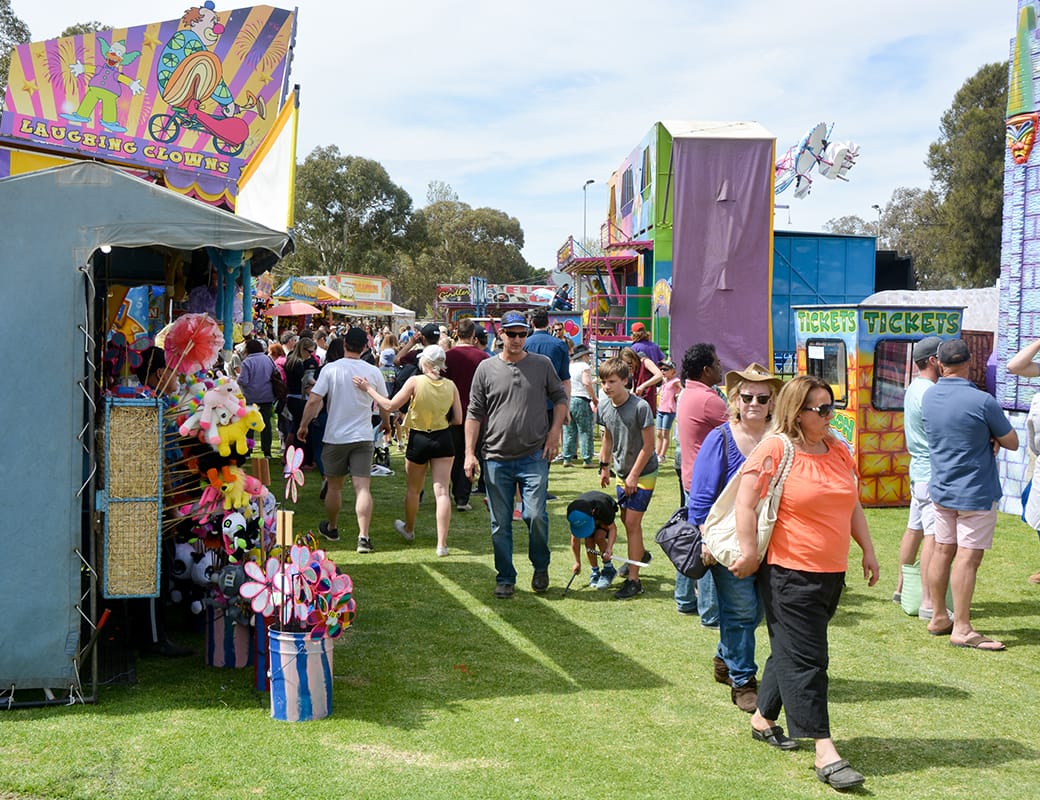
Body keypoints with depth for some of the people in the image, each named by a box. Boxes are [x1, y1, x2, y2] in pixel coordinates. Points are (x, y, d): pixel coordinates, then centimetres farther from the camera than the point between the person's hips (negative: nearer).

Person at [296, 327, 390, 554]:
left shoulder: (331, 369, -7)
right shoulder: (373, 372, -1)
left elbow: (314, 401, -12)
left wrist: (303, 425, 1)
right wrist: (386, 425, 29)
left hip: (335, 437, 0)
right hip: (363, 437, 0)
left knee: (334, 487, 16)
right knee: (363, 488, -5)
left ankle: (331, 528, 33)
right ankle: (363, 536, -14)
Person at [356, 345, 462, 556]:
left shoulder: (415, 381, -14)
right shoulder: (450, 386, -6)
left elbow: (390, 406, -11)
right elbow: (458, 419, -1)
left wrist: (368, 388, -2)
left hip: (418, 439, -1)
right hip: (443, 440, 1)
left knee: (413, 489, 20)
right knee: (441, 491, -2)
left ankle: (409, 529, 42)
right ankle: (442, 543, -7)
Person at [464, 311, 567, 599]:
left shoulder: (542, 365, 4)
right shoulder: (486, 368, 4)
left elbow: (560, 398, 15)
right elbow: (474, 413, 6)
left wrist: (555, 431, 2)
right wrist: (469, 453, 1)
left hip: (534, 456, -1)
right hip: (496, 458, 1)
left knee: (536, 515, -9)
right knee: (500, 523, 6)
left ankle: (541, 567, 17)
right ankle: (505, 578, 20)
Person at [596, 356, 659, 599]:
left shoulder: (640, 407, -23)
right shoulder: (604, 406, -4)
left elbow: (648, 445, -19)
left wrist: (634, 475, -16)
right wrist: (604, 465, 12)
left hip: (643, 473, -7)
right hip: (622, 472, 7)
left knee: (632, 522, -8)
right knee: (625, 519, 17)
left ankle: (633, 579, -3)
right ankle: (639, 555, 43)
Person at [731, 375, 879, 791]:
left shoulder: (839, 451, 11)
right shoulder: (775, 450, -12)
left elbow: (853, 507, 20)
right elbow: (745, 502, -13)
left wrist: (868, 550, 16)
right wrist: (749, 553, -16)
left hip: (831, 572, 8)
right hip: (789, 573, -7)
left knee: (791, 651, 17)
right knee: (805, 659, -5)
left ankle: (763, 719, 34)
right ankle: (825, 752, -4)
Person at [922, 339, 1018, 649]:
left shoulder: (928, 397, 0)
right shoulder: (982, 401, -19)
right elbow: (1012, 442, -6)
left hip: (941, 489, 6)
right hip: (976, 492, -6)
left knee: (943, 550, 13)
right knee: (968, 557, -4)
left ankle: (938, 617, 23)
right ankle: (962, 629, -2)